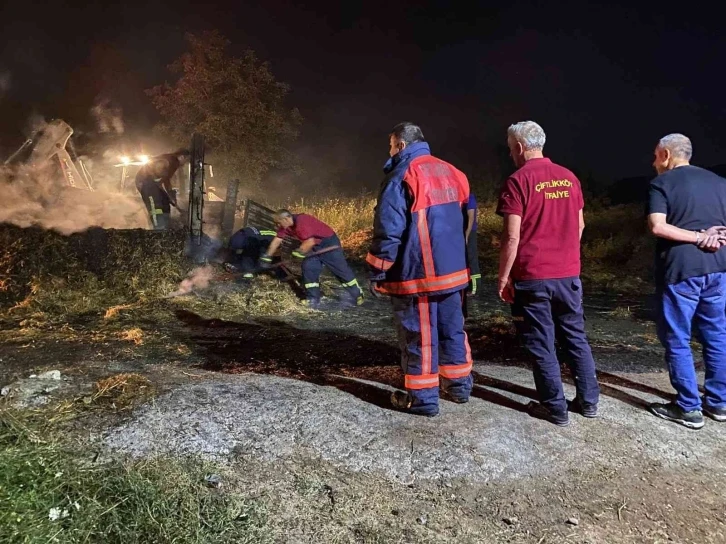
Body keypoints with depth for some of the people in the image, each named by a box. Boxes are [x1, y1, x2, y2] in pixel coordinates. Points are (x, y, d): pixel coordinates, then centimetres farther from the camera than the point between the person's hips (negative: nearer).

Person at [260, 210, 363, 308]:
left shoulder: (301, 222, -30)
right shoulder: (286, 225, -2)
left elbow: (310, 242, -34)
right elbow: (276, 241, 4)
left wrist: (299, 252, -18)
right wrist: (267, 257, 5)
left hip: (329, 242, -9)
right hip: (315, 246, 9)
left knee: (341, 269, -1)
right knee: (308, 267, -2)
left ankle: (357, 295, 13)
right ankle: (313, 299, 6)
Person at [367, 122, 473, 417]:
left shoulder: (402, 176, -11)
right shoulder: (451, 173, 12)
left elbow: (388, 231, -17)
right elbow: (466, 222, 17)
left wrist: (378, 273, -9)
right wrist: (466, 264, 22)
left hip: (416, 274, -7)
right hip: (453, 270, 8)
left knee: (419, 336, 3)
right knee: (452, 329, 18)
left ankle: (422, 397, 14)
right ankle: (458, 384, 31)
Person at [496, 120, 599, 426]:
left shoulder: (518, 181, -11)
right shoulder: (569, 178, 8)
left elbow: (512, 237, -15)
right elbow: (579, 225, 14)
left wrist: (503, 277, -7)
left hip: (533, 277, -6)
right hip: (569, 274, 6)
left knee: (541, 344, 6)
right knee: (575, 337, 17)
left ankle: (555, 408, 15)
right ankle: (589, 401, 26)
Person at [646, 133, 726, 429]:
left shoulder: (661, 183, -3)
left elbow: (658, 227, -17)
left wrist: (697, 236, -10)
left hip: (680, 270, -6)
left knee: (677, 340, 4)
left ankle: (689, 408, 9)